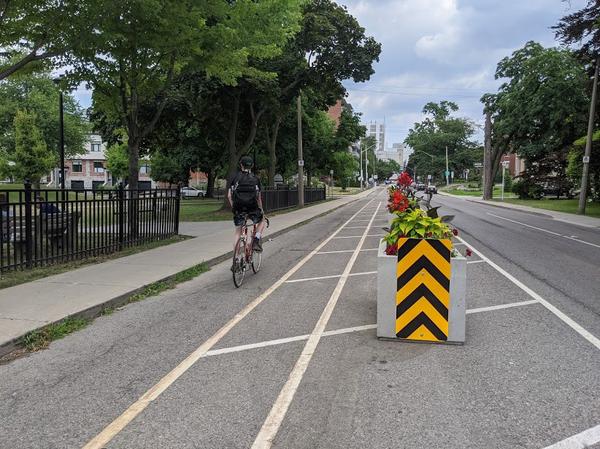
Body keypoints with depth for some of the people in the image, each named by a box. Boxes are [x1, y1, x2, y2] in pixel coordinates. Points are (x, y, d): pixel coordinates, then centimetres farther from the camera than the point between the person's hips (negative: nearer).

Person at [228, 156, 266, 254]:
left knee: (237, 231, 14)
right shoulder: (255, 178, 9)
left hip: (239, 208, 1)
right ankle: (256, 240, 7)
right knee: (262, 220, 28)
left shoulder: (235, 177, 8)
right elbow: (258, 198, 9)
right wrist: (261, 210, 21)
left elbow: (229, 196, 3)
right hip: (252, 208, -1)